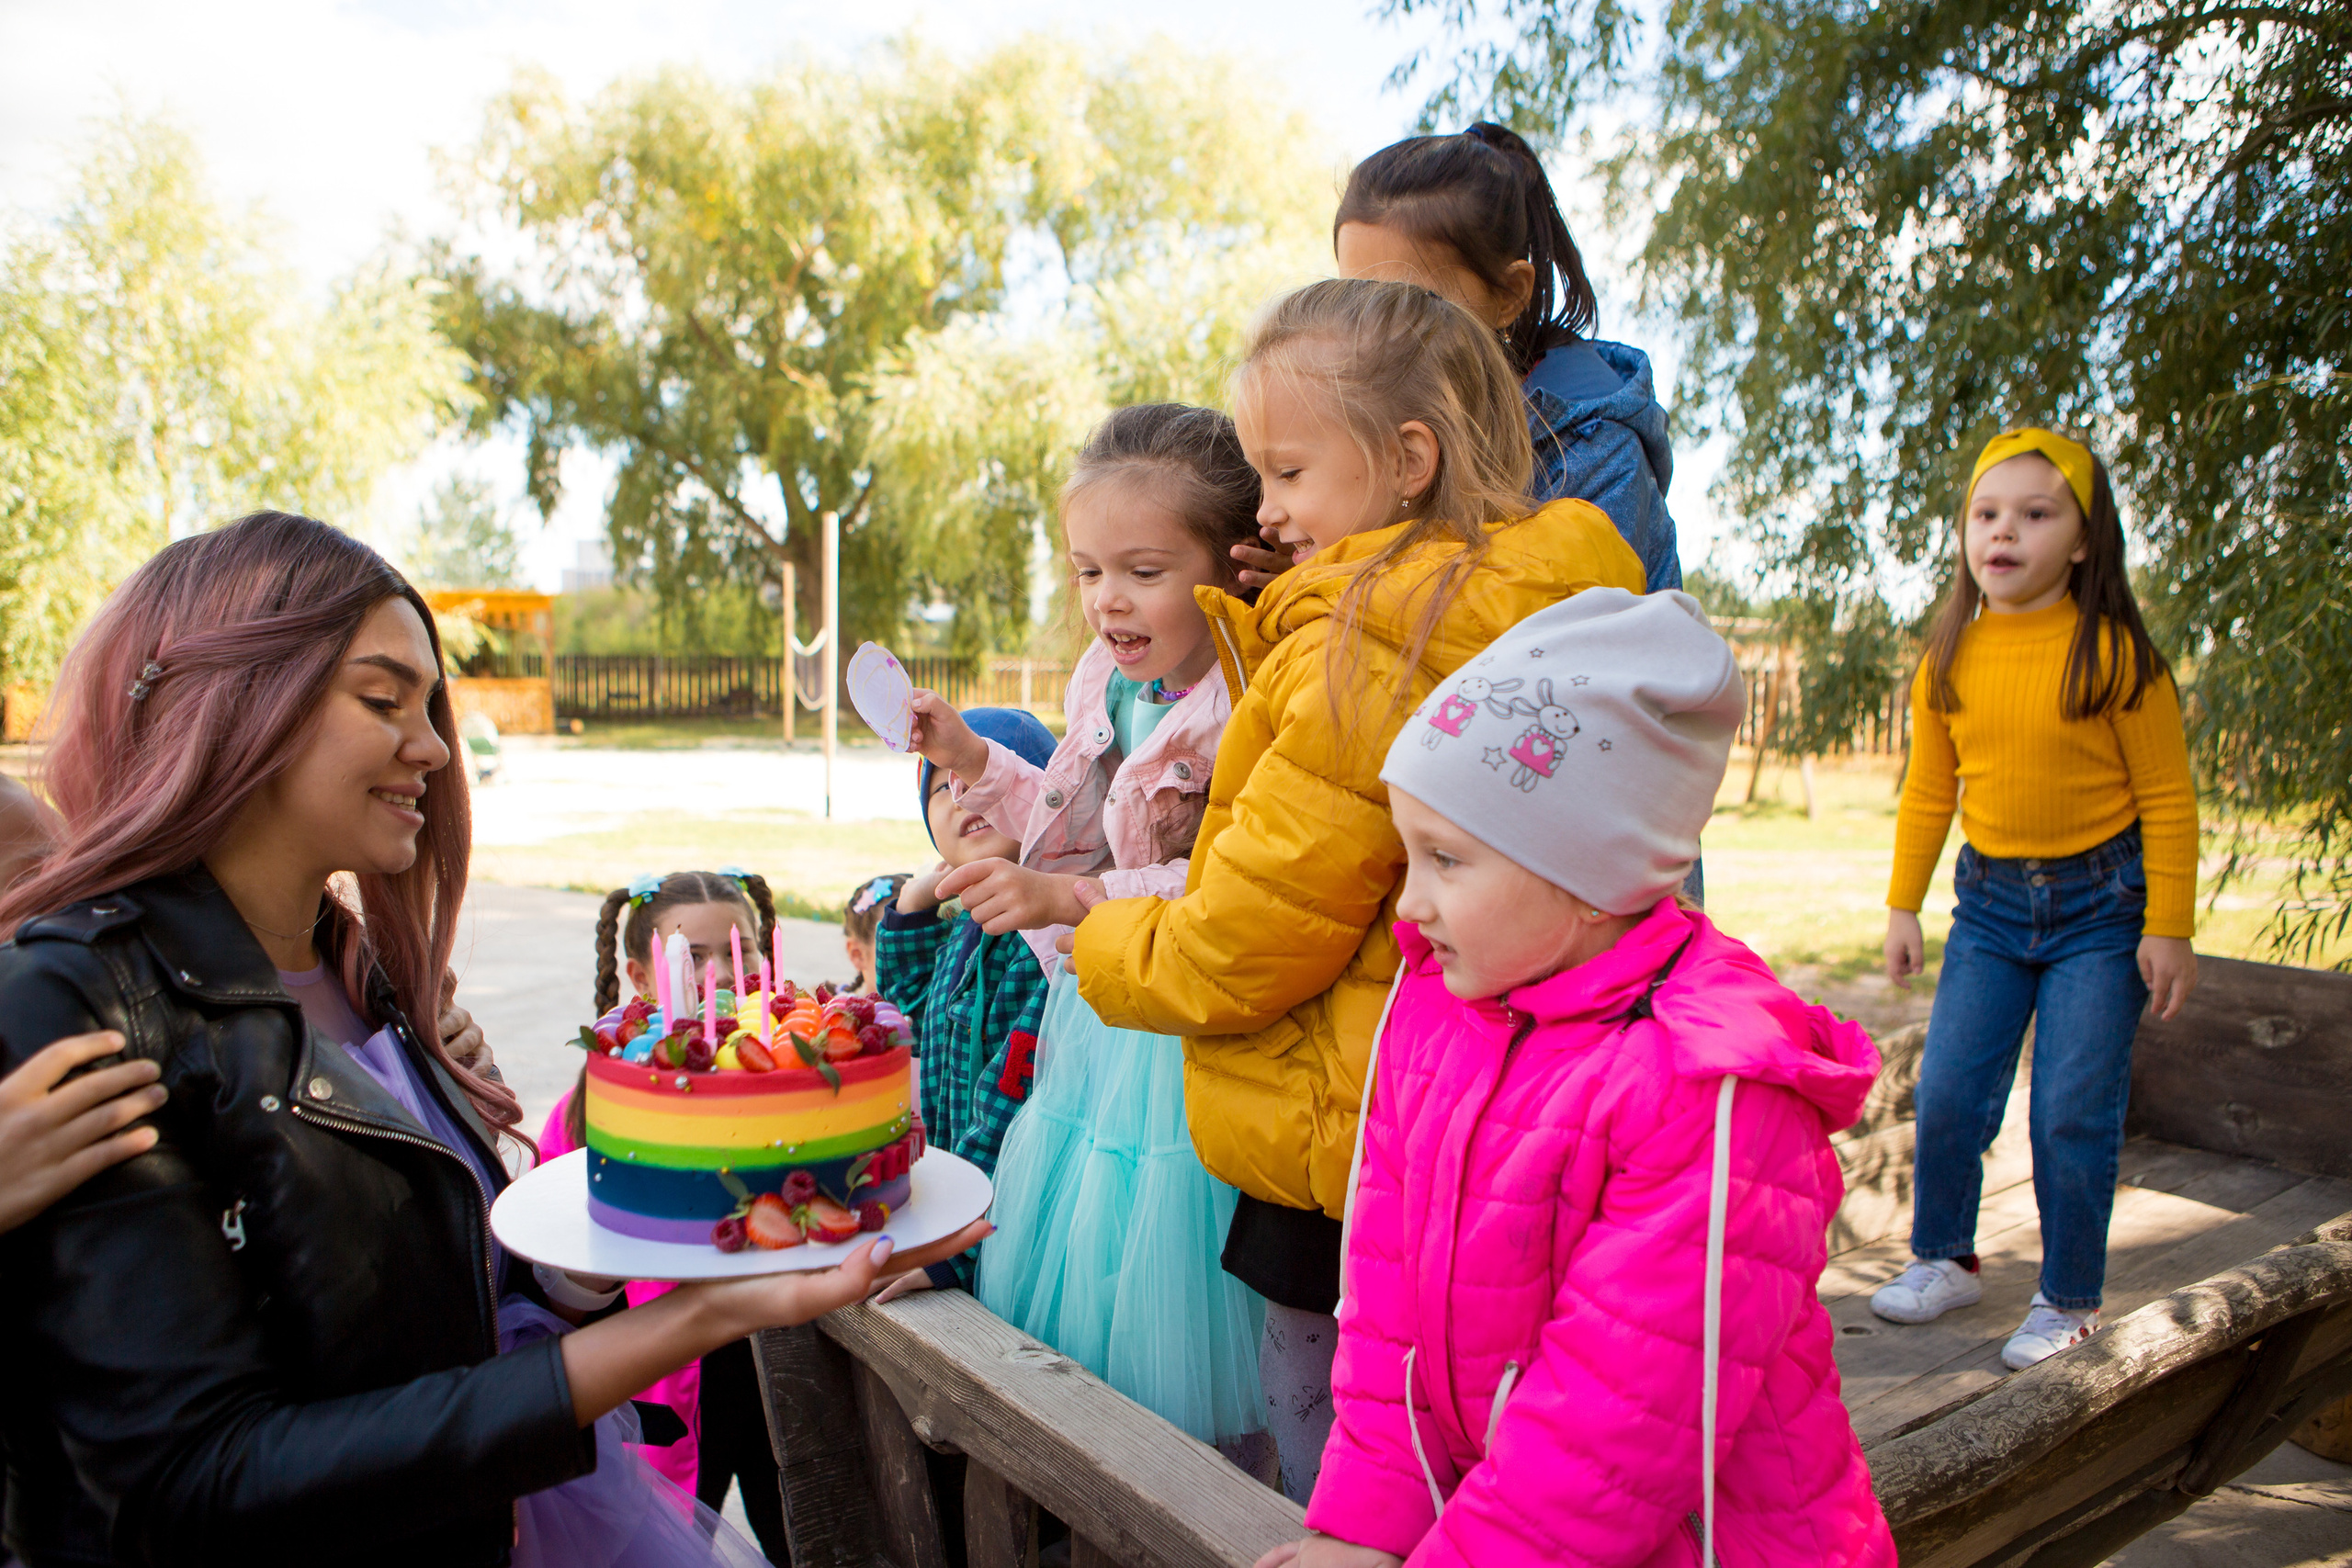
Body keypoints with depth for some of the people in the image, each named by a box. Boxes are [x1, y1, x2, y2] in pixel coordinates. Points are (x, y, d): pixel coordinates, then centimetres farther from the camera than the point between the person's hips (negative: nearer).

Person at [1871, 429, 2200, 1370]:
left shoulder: (2114, 655, -12)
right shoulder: (1949, 661, 0)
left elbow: (2167, 798, -8)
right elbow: (1928, 792, 8)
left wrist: (2169, 929, -9)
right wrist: (1902, 907, 8)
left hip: (2100, 904, -4)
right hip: (1989, 901, 4)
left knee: (2074, 1112, 0)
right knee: (1947, 1094, 5)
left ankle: (2069, 1300, 20)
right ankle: (1944, 1259, 27)